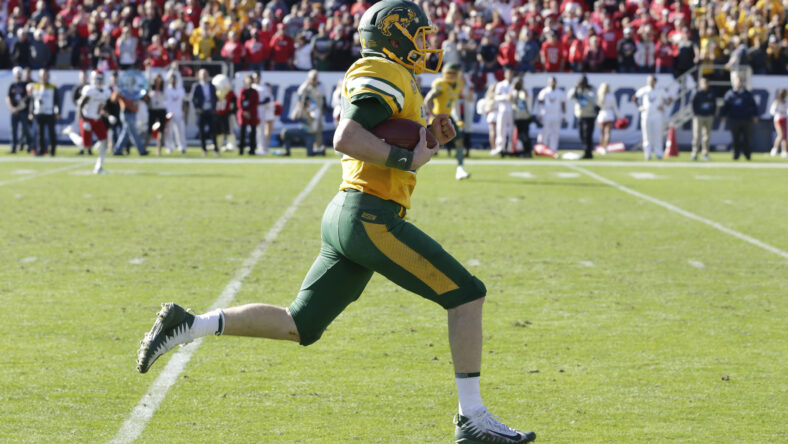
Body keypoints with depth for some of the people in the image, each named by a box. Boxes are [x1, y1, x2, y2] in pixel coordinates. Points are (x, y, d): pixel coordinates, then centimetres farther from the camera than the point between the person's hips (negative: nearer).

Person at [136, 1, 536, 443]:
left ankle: (188, 325, 8)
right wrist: (408, 157, -18)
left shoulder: (388, 80, 22)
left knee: (300, 326, 13)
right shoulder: (386, 76, -9)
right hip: (372, 218, -10)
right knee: (467, 294, -5)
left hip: (346, 217, 10)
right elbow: (346, 138, -22)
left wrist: (428, 135, 14)